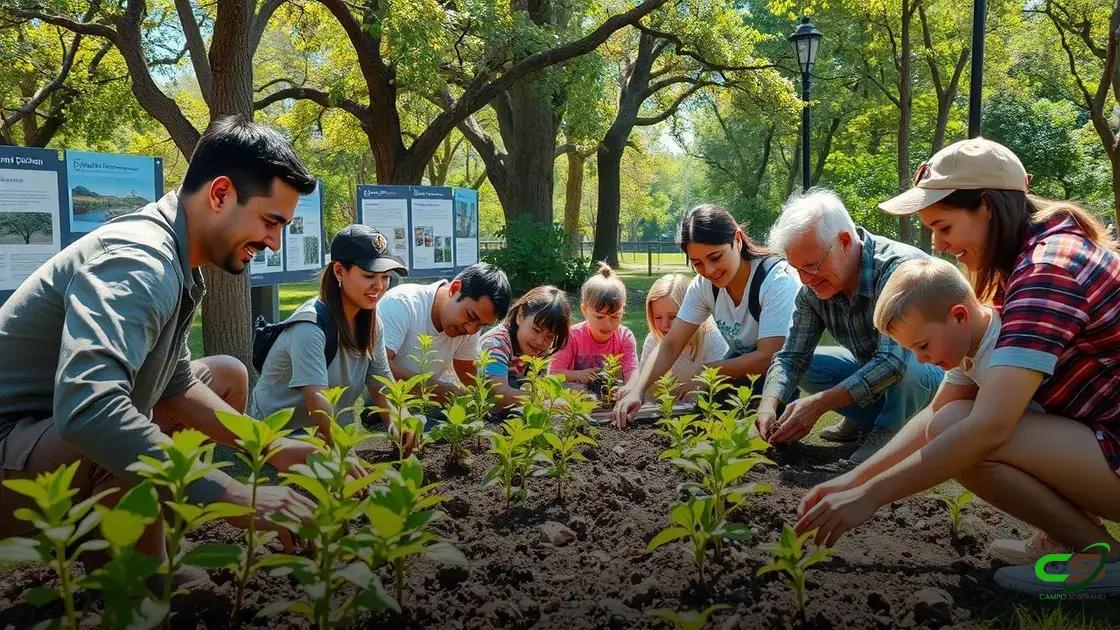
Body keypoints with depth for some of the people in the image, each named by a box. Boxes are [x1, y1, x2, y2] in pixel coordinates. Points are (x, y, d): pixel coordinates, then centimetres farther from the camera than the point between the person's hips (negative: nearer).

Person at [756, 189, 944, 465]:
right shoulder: (813, 288, -12)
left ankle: (886, 433, -7)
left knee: (909, 370, -38)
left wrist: (818, 403, -43)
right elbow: (791, 356, -8)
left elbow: (893, 361, -40)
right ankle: (866, 419, 12)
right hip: (869, 368, 7)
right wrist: (768, 405, -28)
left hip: (932, 369, -6)